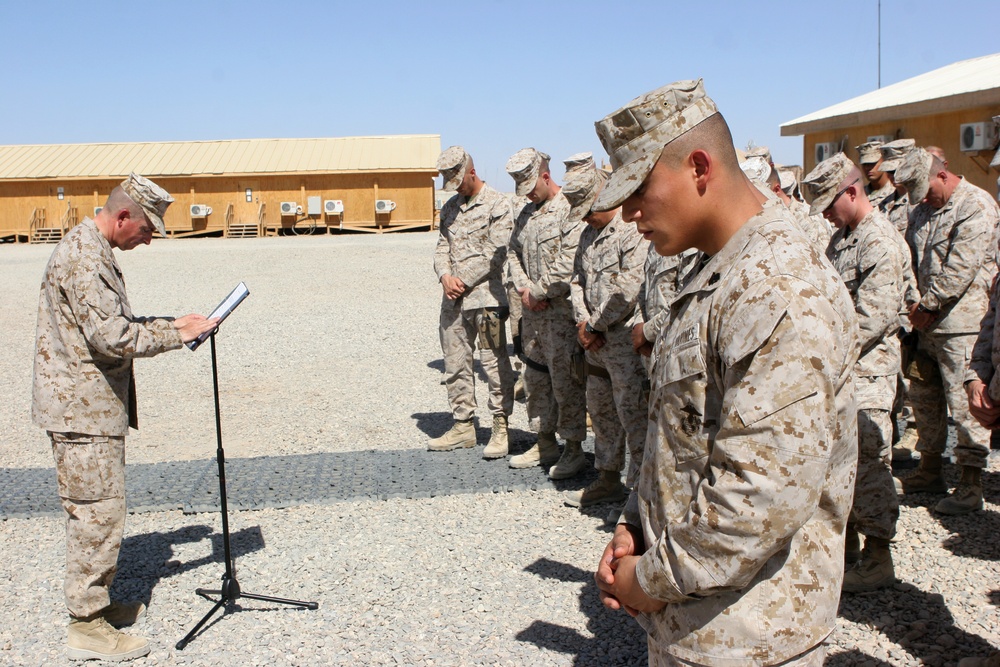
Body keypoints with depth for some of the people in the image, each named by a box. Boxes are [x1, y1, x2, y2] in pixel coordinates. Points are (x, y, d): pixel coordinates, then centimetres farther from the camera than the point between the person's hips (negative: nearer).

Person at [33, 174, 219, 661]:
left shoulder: (92, 250, 15)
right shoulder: (84, 258, -19)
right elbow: (113, 337, -26)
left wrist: (167, 323, 11)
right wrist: (177, 335, -16)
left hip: (90, 405, 11)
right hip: (83, 408, -11)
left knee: (93, 513, 18)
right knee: (99, 513, -5)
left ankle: (94, 604, 30)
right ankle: (87, 627, 5)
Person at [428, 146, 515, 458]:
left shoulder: (497, 204, -4)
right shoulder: (450, 207, 17)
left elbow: (496, 253, -11)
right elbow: (442, 248, 14)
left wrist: (463, 281, -11)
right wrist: (446, 277, -6)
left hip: (485, 296, -7)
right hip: (453, 300, 7)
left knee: (495, 363, -3)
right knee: (455, 363, 9)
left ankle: (501, 427, 6)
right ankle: (463, 425, 19)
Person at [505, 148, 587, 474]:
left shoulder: (570, 210, -13)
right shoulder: (527, 213, 16)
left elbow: (569, 263, -20)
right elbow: (513, 252, 17)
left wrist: (540, 291, -11)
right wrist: (524, 288, 0)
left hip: (562, 310, -9)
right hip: (532, 311, 9)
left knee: (566, 379, -3)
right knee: (536, 377, 14)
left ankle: (574, 447, 9)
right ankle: (545, 442, 26)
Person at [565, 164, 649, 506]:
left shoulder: (635, 229, -15)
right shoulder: (591, 231, 15)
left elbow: (629, 288, -22)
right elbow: (578, 278, 17)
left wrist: (595, 325, -13)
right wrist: (583, 321, 0)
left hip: (627, 340, -9)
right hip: (596, 340, 9)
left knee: (634, 416, -3)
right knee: (601, 411, 18)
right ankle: (608, 480, 31)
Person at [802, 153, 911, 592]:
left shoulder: (881, 243, -14)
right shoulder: (841, 237, 15)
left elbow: (873, 319, -20)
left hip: (866, 371, -9)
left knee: (867, 462, -4)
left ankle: (877, 559, 8)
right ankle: (846, 545, 26)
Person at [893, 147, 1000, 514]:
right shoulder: (923, 209, 16)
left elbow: (960, 268, -17)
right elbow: (909, 260, 16)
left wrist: (928, 305, -13)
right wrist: (912, 303, 2)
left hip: (961, 323, -8)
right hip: (926, 322, 8)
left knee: (965, 401, -5)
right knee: (924, 396, 14)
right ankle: (929, 469, 27)